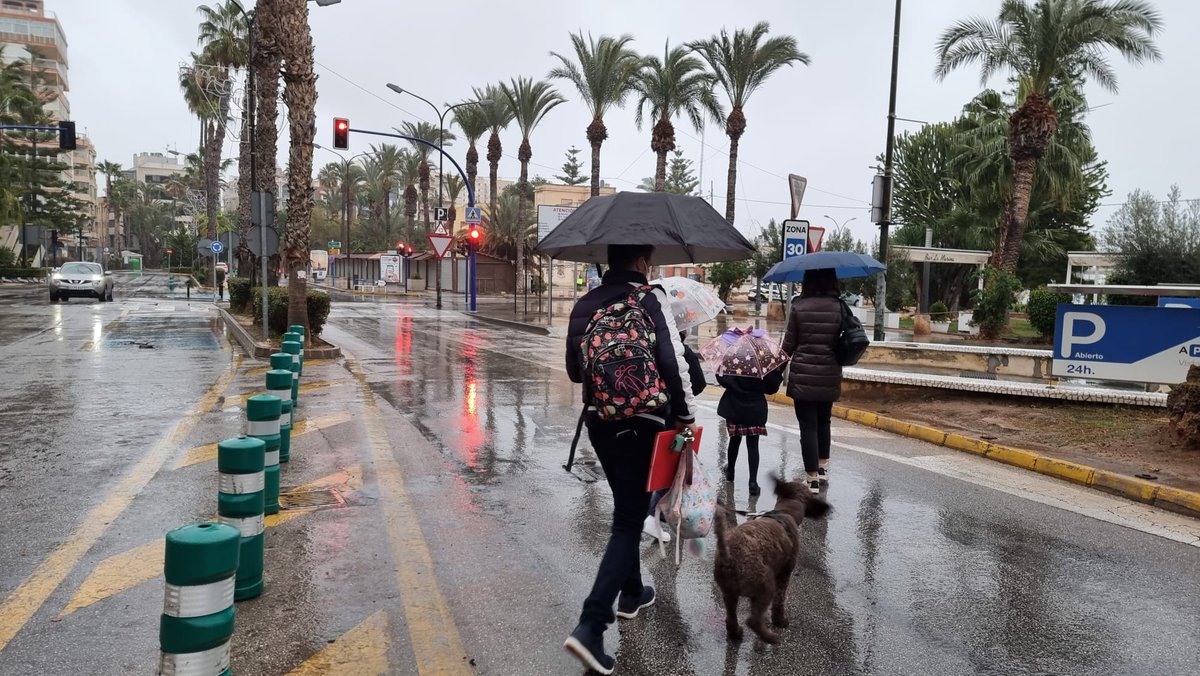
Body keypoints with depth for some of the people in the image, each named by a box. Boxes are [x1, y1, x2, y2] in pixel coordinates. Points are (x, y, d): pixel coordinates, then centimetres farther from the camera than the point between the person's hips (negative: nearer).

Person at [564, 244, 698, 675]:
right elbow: (673, 363, -18)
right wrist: (685, 415, -8)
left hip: (598, 422, 6)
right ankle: (590, 627, -9)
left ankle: (631, 594, 38)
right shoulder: (650, 300, -11)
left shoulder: (584, 305, 6)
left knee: (627, 510, 24)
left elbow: (574, 371, 12)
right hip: (641, 425, -6)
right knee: (628, 522, -2)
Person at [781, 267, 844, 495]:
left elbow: (789, 344, -5)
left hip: (803, 376, -3)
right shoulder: (839, 307, -3)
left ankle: (813, 479, 3)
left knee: (808, 426, 3)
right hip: (830, 377, 3)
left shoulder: (799, 307, -9)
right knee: (823, 421, 23)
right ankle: (823, 468, 32)